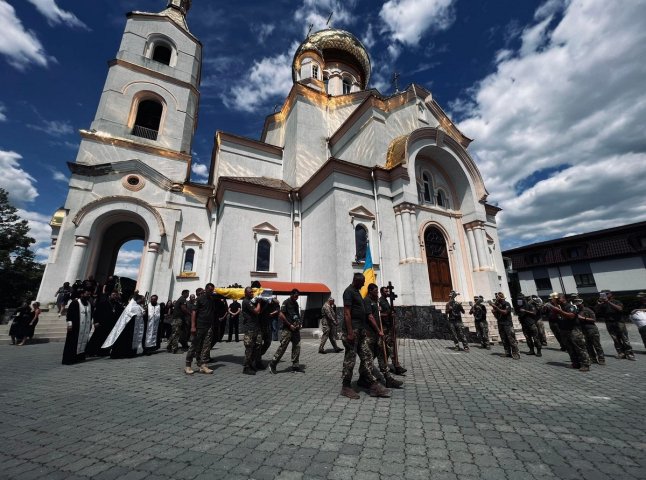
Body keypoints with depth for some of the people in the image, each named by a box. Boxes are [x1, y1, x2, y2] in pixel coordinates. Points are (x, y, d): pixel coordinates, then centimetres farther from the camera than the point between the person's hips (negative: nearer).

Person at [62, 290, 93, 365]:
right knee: (72, 343, -4)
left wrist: (90, 323, 19)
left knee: (83, 342, 10)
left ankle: (80, 357, 21)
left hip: (86, 327, 6)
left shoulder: (89, 304, 11)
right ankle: (68, 359, 4)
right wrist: (69, 323, -17)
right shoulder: (75, 302, -9)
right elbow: (69, 313, -12)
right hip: (75, 327, -6)